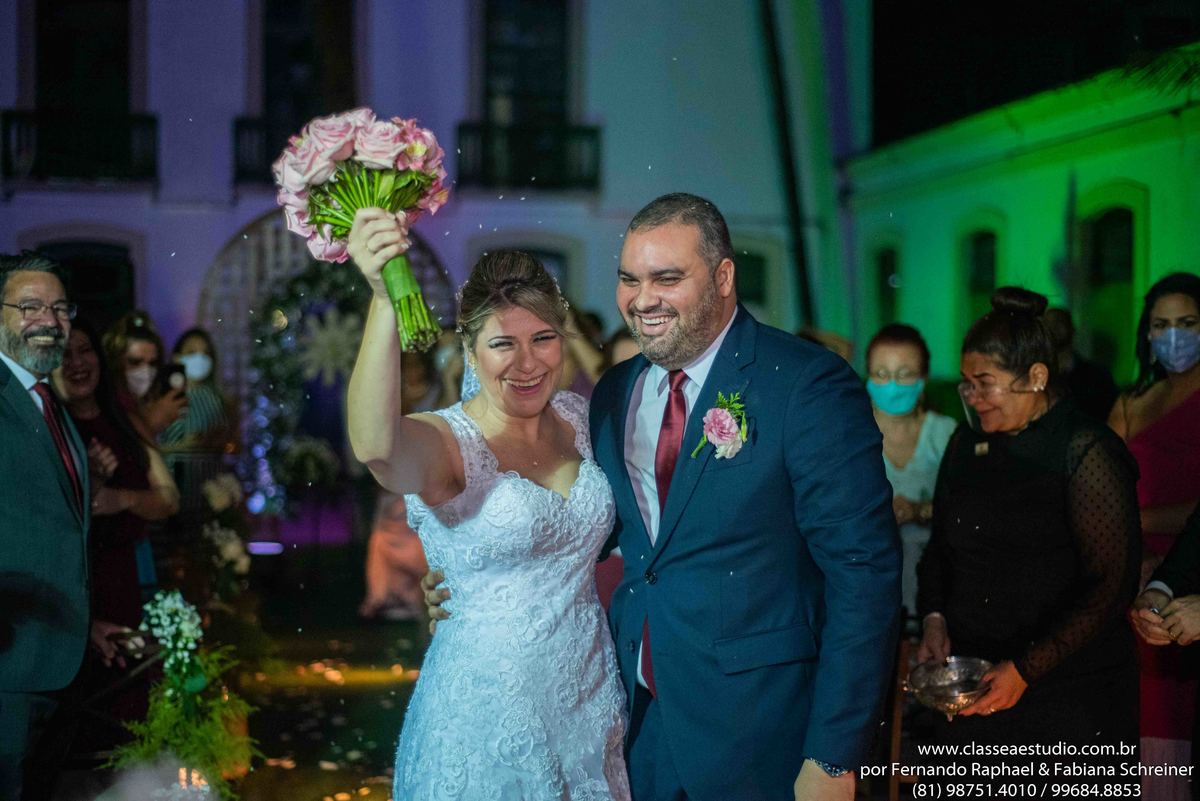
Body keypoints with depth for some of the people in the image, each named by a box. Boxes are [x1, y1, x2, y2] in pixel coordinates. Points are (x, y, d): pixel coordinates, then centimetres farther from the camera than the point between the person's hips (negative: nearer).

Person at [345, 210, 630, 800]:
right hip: (487, 712, -5)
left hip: (591, 701, 5)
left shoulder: (578, 419, 1)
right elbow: (375, 447, -41)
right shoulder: (443, 443, -17)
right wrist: (385, 298, -53)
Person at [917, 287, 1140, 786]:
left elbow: (1111, 586, -13)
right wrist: (934, 618, 0)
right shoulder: (967, 444, 9)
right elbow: (941, 548, 19)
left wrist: (1026, 670, -17)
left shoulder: (1087, 453, -10)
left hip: (1071, 690, -5)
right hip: (974, 682, 5)